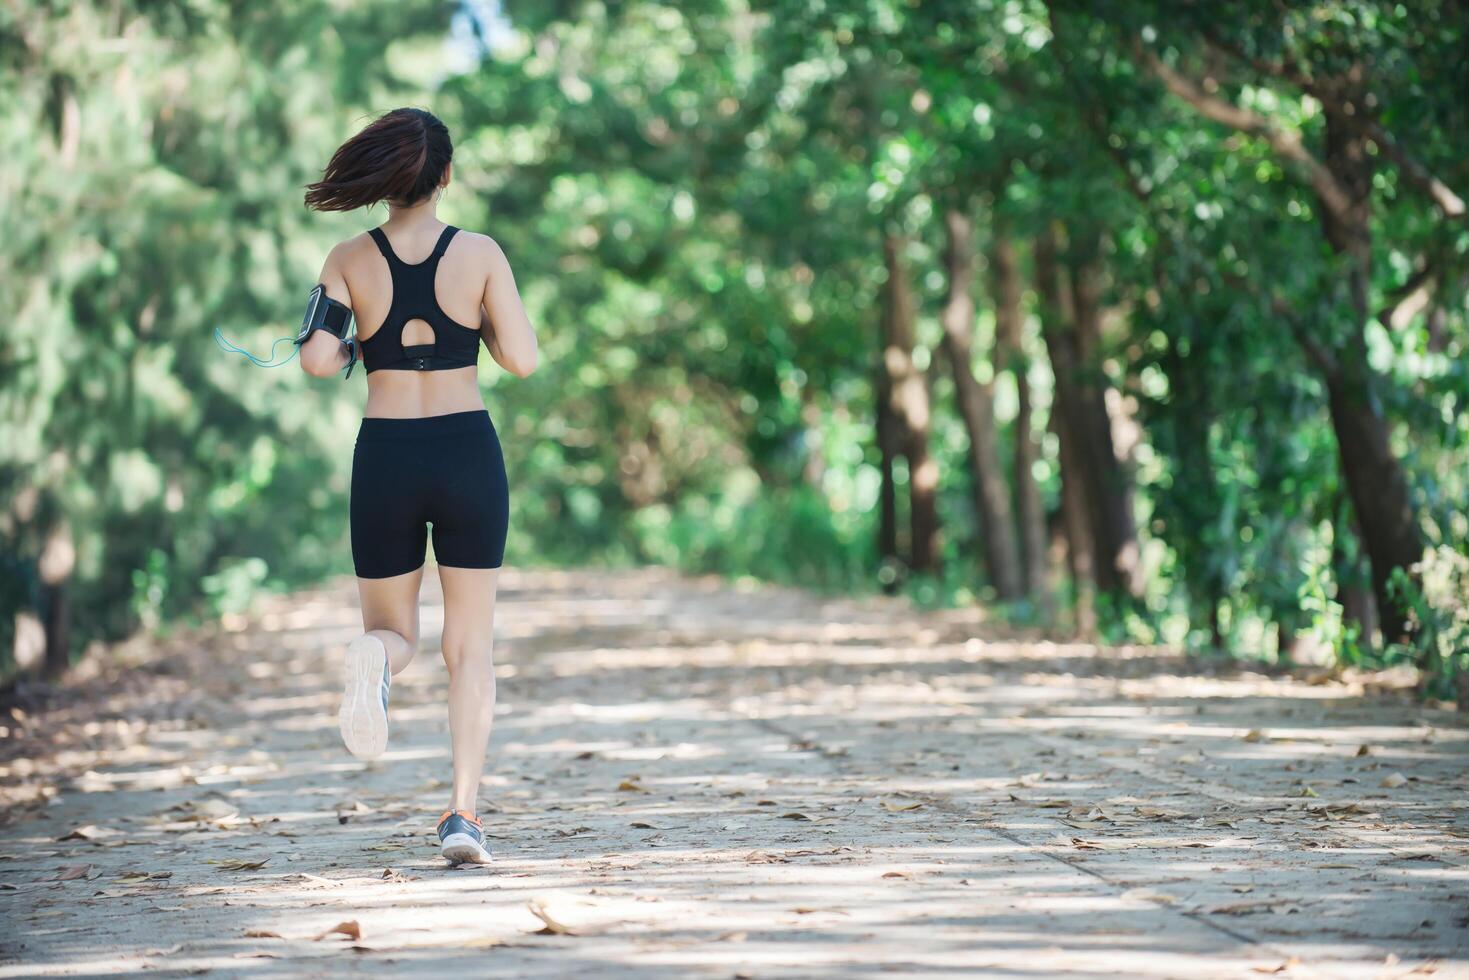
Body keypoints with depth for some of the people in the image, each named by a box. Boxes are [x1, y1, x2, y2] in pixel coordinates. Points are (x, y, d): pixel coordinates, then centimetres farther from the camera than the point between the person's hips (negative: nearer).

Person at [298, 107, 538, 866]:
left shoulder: (350, 261, -2)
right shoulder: (480, 254, -4)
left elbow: (317, 360, -10)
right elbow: (521, 358, -4)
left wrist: (353, 348, 11)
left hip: (385, 459, 1)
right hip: (468, 454, -1)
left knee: (393, 632, 16)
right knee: (471, 645, 9)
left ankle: (375, 656, -23)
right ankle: (463, 811, -3)